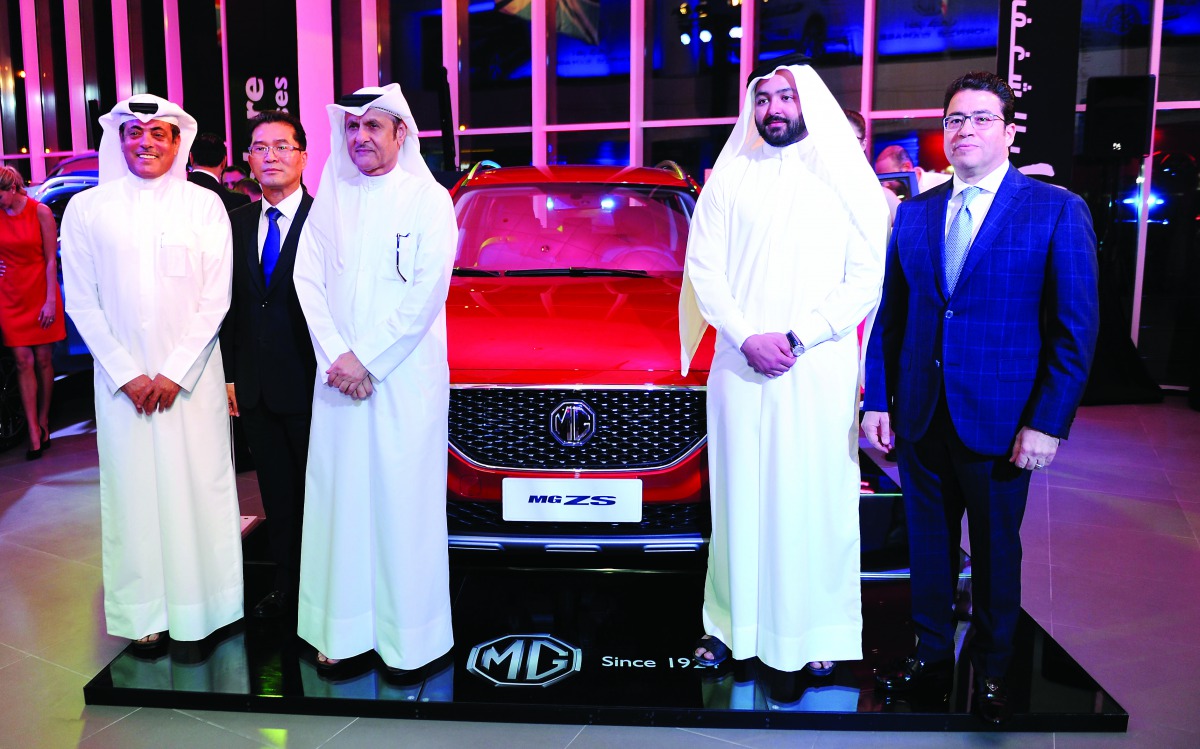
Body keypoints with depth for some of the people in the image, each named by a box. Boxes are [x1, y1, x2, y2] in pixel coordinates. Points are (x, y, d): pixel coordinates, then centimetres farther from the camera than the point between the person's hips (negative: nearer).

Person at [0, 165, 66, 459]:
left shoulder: (40, 212, -4)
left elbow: (51, 260, -5)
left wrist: (50, 301, -9)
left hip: (40, 295, -2)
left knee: (43, 360, 4)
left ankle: (43, 421, 20)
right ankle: (34, 433, 1)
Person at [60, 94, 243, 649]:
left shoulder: (204, 205, 2)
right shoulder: (87, 208, 4)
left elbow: (216, 296, -2)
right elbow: (81, 298, 3)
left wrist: (175, 370, -8)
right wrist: (127, 373, -5)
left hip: (191, 376, -1)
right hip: (123, 378, 1)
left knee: (199, 485, 3)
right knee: (134, 487, 5)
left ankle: (202, 605, 16)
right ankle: (146, 612, 18)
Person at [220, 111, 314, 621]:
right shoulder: (236, 222, 9)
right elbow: (229, 302, 10)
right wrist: (229, 375, 7)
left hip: (308, 387, -5)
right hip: (255, 388, 5)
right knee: (276, 495, 16)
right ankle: (287, 583, 31)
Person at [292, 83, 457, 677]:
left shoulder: (428, 200, -1)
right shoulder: (329, 200, 12)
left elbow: (427, 294, -10)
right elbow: (308, 279, 6)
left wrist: (369, 360, -12)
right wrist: (337, 357, -8)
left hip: (406, 378, -4)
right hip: (338, 380, 4)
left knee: (404, 503, 1)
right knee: (339, 498, 7)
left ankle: (409, 637, 12)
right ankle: (343, 629, 19)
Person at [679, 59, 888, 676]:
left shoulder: (846, 180, 6)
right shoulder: (729, 177, 10)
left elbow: (868, 278, -2)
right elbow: (702, 268, 3)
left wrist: (797, 338, -12)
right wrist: (749, 338, -10)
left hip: (821, 369, -1)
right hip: (739, 368, 1)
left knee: (816, 499, 3)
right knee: (739, 494, 6)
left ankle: (818, 630, 17)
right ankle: (731, 622, 18)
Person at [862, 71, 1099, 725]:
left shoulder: (1057, 211, -5)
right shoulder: (913, 214, 7)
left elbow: (1075, 328, -8)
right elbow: (889, 315, 7)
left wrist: (1048, 423, -14)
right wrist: (877, 400, 2)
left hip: (999, 421, -3)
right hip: (920, 418, 3)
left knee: (996, 549, 13)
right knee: (928, 540, 15)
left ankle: (992, 669, 33)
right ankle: (932, 648, 36)